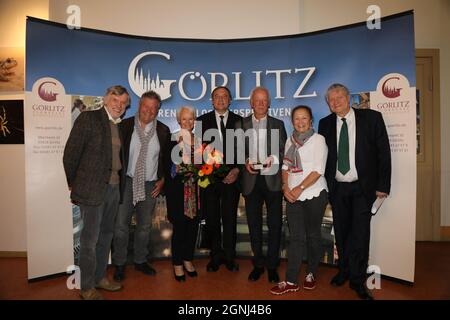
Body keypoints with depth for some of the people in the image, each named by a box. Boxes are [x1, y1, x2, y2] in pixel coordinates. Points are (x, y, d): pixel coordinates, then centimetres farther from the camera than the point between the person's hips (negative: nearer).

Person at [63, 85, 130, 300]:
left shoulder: (120, 125, 11)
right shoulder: (88, 118, -8)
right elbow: (71, 153, -9)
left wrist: (119, 182, 8)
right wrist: (74, 184, -3)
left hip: (114, 188, 7)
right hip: (92, 189, -7)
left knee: (106, 236, 17)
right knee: (89, 240, 4)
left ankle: (100, 277, 34)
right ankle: (87, 287, 20)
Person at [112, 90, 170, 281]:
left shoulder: (163, 131, 2)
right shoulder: (125, 126, -4)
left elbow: (166, 158, 10)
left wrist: (162, 179, 3)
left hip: (150, 185, 2)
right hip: (126, 182, -2)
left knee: (145, 226, 13)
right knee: (121, 225, 3)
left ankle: (140, 261, 30)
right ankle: (119, 264, 21)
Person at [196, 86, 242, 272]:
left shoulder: (239, 121, 6)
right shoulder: (202, 121, 6)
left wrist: (237, 170, -7)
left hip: (232, 176, 0)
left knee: (230, 218, 6)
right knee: (211, 219, 8)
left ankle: (229, 256, 23)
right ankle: (215, 256, 24)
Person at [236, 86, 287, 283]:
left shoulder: (277, 124, 8)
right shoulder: (242, 124, 8)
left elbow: (284, 151, 5)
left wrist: (273, 159, -15)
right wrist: (245, 161, -11)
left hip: (272, 180, 0)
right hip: (251, 180, 1)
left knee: (275, 224, 4)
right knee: (254, 224, 9)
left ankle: (272, 265, 20)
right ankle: (258, 264, 25)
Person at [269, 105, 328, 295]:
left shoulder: (318, 140, -4)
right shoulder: (290, 140, 11)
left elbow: (318, 170, -11)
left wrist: (300, 188, -16)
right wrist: (286, 187, -2)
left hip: (314, 195, -3)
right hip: (293, 196, 4)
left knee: (313, 235, 10)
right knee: (296, 237, 4)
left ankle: (311, 274, 28)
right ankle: (291, 281, 8)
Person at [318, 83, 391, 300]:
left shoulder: (371, 118, -4)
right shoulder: (325, 124, 3)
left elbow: (383, 153, -3)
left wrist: (382, 186, -6)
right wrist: (326, 183, 2)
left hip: (362, 187, -2)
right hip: (336, 188, 3)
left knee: (360, 233, -1)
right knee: (341, 233, 13)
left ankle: (357, 280, 17)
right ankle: (344, 271, 33)